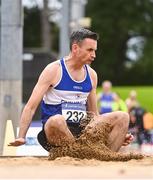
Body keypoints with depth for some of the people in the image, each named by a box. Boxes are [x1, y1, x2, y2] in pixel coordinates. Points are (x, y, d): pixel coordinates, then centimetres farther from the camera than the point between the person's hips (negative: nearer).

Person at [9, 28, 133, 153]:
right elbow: (31, 107, -7)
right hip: (53, 131, -6)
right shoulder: (54, 70, -4)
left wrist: (118, 135, 12)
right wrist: (21, 137, -19)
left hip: (82, 130, 6)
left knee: (122, 117, -10)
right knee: (57, 120, -40)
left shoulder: (91, 75, 13)